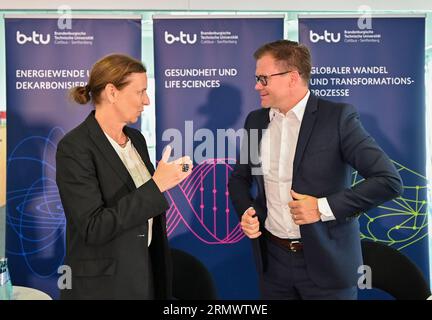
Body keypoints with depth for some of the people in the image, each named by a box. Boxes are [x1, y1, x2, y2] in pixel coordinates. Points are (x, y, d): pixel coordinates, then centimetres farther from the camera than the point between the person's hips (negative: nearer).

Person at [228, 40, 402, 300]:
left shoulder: (337, 117, -11)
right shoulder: (256, 120, 4)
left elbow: (389, 180, -15)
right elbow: (239, 177, 16)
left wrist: (324, 208, -18)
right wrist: (245, 211, -3)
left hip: (326, 261, -4)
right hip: (273, 258, 5)